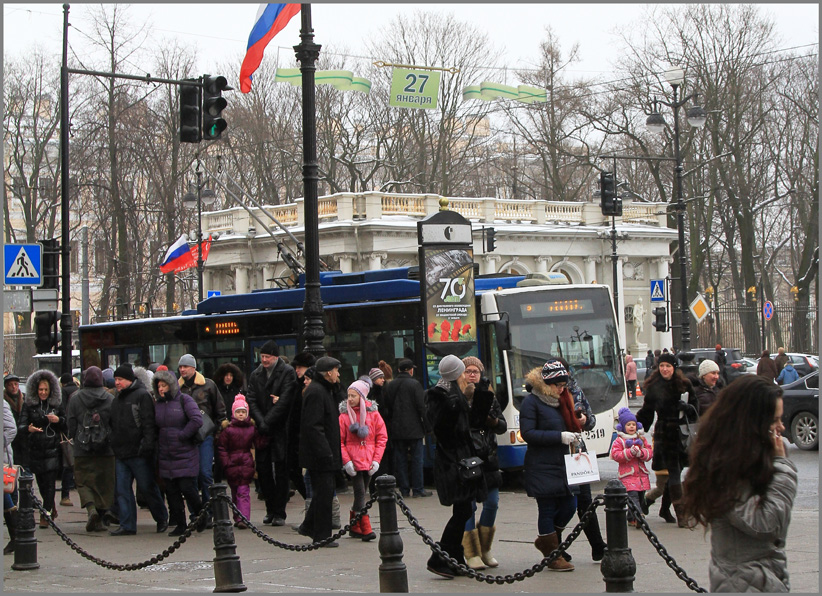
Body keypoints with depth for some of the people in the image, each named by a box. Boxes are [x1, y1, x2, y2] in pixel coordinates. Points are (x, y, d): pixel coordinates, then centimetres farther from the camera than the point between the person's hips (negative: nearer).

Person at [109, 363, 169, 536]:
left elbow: (148, 423, -14)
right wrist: (114, 446, 18)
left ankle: (162, 519, 18)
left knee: (147, 488, 1)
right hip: (121, 453, 8)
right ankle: (127, 526, 6)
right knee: (122, 489, 3)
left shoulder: (142, 396, -7)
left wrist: (147, 445, -21)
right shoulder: (117, 399, 17)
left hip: (138, 453, -8)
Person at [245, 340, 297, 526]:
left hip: (281, 429, -4)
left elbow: (285, 401, -12)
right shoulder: (255, 375, 12)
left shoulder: (288, 373, -3)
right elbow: (251, 401, 3)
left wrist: (267, 422, -15)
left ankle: (279, 512, 0)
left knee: (281, 471, -4)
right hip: (262, 432, 5)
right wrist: (260, 422, -12)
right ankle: (270, 509, 15)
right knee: (263, 469, 4)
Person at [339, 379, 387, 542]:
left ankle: (354, 527, 20)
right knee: (360, 493, -9)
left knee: (361, 493, 8)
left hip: (369, 461, 2)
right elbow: (339, 441, -1)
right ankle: (366, 529, -10)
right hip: (353, 461, -2)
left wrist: (376, 459, -4)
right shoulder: (344, 415, -1)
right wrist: (346, 461, -11)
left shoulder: (373, 413, 2)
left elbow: (382, 437, 4)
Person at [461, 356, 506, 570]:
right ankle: (472, 554, 3)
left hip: (487, 457, 5)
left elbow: (503, 427, 12)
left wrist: (493, 420, -10)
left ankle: (485, 549, 19)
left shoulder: (488, 396, 13)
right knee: (468, 505, -4)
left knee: (492, 503, 3)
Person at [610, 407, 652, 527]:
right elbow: (616, 455, -12)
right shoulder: (619, 441, 1)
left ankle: (631, 519, 23)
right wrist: (630, 452, -22)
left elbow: (650, 453, 5)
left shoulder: (641, 438, 13)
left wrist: (640, 452, -16)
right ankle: (639, 518, -29)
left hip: (641, 474, 5)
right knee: (633, 496, -19)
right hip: (627, 475, -5)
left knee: (640, 497, 9)